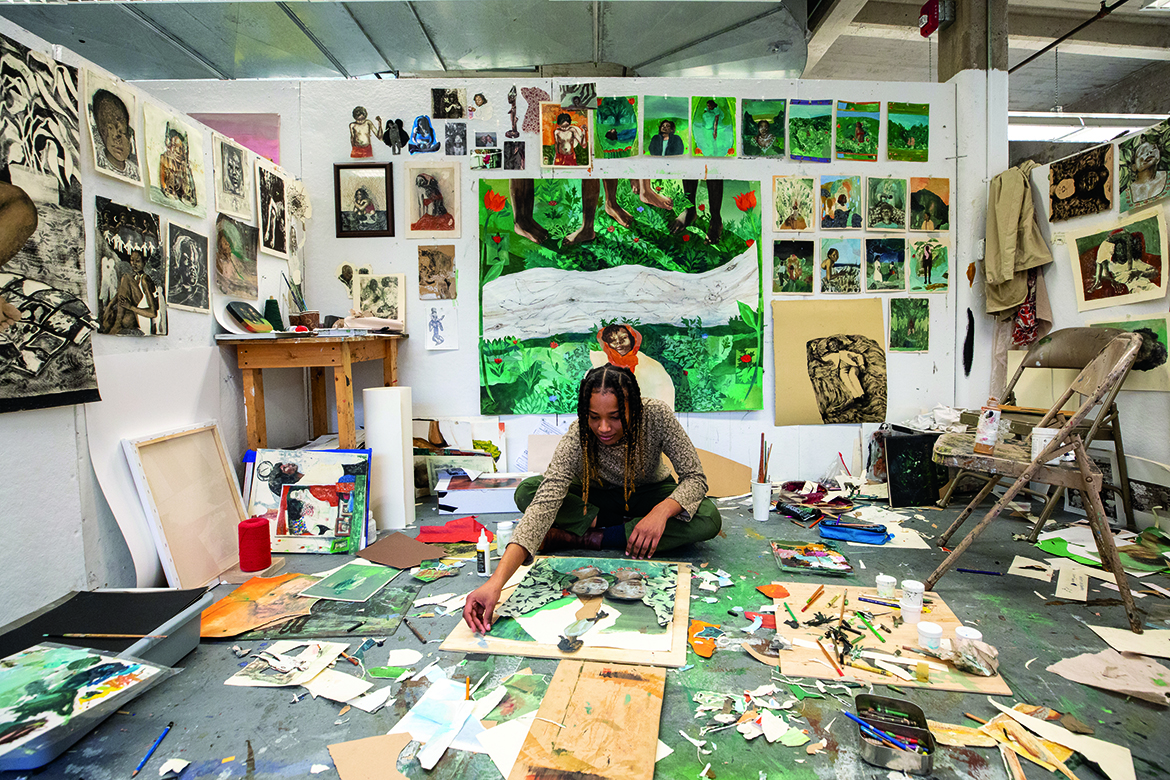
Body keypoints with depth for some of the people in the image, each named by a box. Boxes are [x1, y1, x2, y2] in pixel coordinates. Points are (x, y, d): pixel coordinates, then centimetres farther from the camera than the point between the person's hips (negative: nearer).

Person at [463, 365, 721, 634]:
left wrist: (661, 511, -45)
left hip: (650, 494, 2)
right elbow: (544, 505, -43)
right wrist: (496, 582, -54)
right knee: (526, 492, -25)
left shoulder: (656, 416, -31)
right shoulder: (577, 437, -33)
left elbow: (695, 478, -23)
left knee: (708, 520, -32)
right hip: (600, 496, -1)